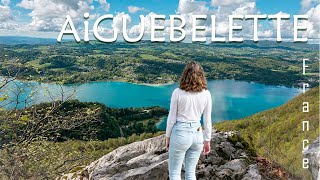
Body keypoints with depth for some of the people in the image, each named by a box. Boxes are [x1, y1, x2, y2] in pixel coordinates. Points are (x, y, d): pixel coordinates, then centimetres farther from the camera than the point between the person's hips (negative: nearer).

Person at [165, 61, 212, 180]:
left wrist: (167, 137, 6)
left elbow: (171, 118, -6)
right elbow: (207, 120, 1)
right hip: (197, 134, 4)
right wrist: (207, 140, 11)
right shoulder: (206, 94, -4)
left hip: (180, 133, -3)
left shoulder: (178, 92, -11)